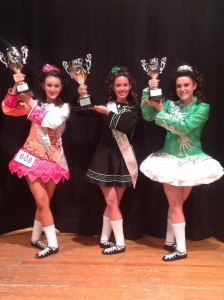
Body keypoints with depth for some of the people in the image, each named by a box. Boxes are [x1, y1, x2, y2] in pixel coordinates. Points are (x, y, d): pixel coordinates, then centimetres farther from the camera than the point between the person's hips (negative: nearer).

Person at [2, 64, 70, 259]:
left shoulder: (64, 107, 0)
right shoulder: (34, 102, 1)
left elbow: (51, 122, -20)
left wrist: (32, 105, -16)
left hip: (52, 158, 2)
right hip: (32, 156, -1)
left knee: (45, 201, 12)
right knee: (42, 201, -5)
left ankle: (35, 238, 31)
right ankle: (52, 243, 3)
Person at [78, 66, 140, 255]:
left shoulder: (134, 108, 3)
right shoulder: (106, 104, 0)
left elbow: (126, 125, -18)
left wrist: (107, 112, -21)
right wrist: (82, 97, -26)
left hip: (123, 158, 2)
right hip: (105, 156, -2)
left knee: (114, 202, 10)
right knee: (112, 201, -1)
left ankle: (104, 239, 25)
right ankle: (120, 243, 11)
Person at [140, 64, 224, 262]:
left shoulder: (203, 107, -7)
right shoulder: (170, 104, 1)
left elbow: (185, 127, -21)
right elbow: (147, 116, -10)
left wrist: (161, 111, -20)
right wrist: (149, 91, -20)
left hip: (191, 160, -1)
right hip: (170, 159, 1)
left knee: (177, 204, 11)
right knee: (175, 205, 4)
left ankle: (170, 242, 24)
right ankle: (179, 248, 14)